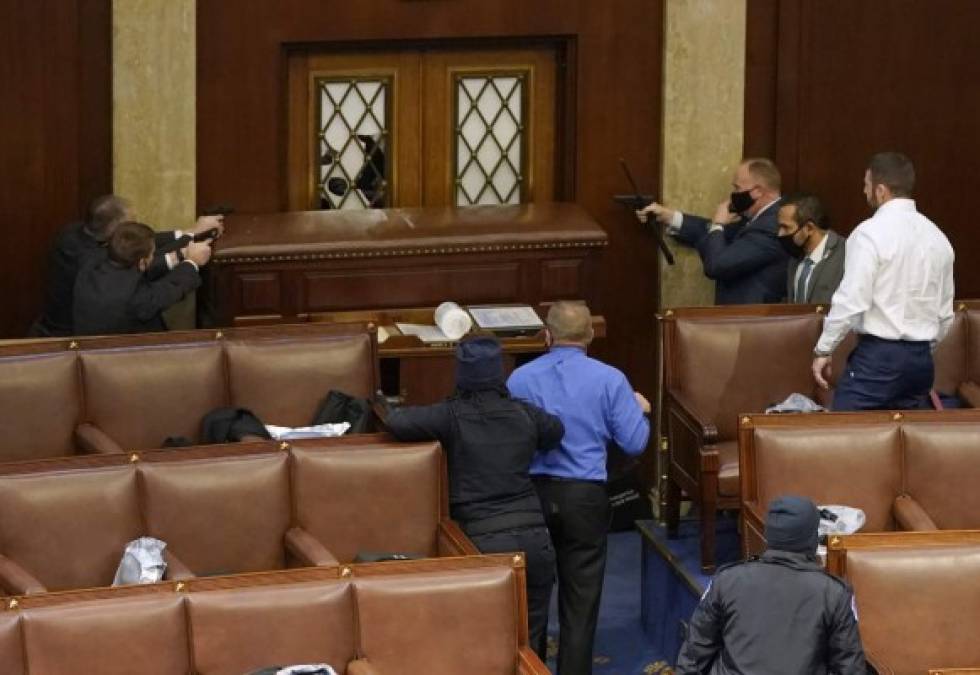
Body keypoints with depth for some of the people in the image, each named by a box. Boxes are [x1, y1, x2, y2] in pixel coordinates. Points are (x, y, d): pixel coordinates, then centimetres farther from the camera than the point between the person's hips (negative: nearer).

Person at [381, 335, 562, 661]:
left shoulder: (453, 416, -5)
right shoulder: (524, 415, 8)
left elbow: (397, 423, -15)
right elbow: (556, 431, 29)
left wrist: (398, 412, 7)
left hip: (485, 544, -3)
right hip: (533, 540, 3)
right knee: (530, 644, 13)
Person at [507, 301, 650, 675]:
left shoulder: (520, 378, -3)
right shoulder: (609, 379, -6)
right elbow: (634, 442, -4)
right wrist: (640, 410, 17)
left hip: (531, 493, 1)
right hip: (584, 496, -1)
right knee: (580, 599, 6)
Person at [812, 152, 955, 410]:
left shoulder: (870, 232, -10)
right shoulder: (937, 236, 11)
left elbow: (851, 301, -16)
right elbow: (944, 314, 15)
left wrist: (823, 350, -6)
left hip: (877, 356, -7)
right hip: (921, 359, 7)